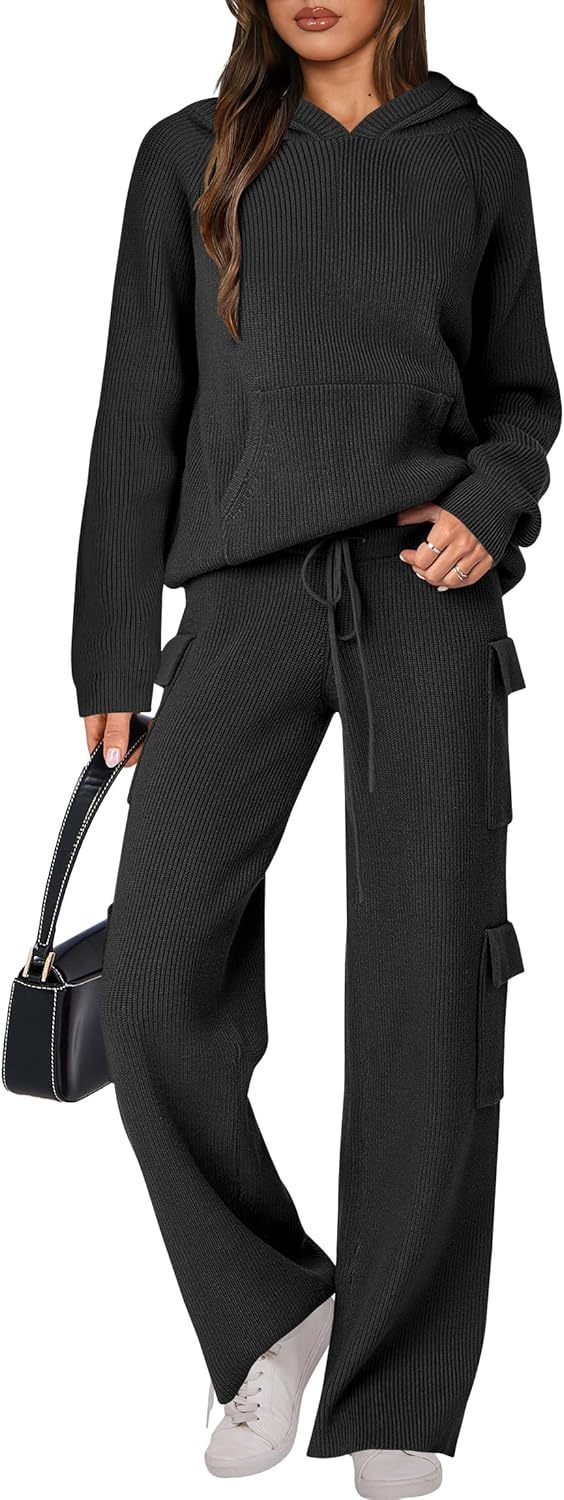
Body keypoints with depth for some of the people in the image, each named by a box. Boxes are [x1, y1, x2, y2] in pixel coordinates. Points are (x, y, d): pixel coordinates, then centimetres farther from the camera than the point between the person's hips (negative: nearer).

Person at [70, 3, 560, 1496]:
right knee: (155, 990, -12)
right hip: (249, 591, 0)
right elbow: (140, 413, 10)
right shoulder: (191, 154, 12)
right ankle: (274, 1314, 10)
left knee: (426, 995, -3)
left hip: (426, 591, 0)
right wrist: (114, 655, 6)